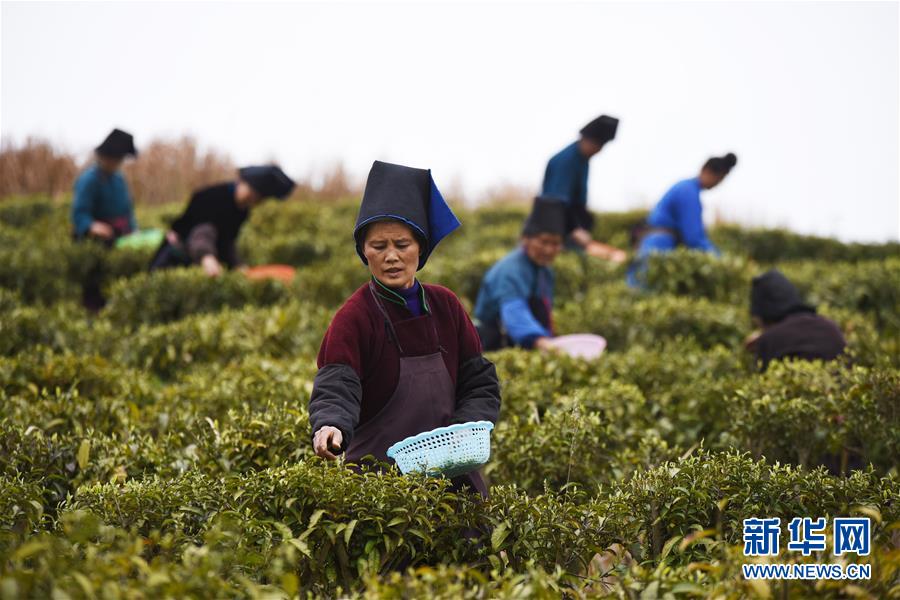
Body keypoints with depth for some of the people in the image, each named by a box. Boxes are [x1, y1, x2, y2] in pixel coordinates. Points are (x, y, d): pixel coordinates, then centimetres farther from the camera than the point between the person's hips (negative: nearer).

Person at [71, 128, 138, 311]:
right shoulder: (89, 179, -15)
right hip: (97, 241, -8)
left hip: (119, 239, 8)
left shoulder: (118, 178, 11)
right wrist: (91, 227, -42)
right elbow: (79, 213, -22)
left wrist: (133, 230, 5)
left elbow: (127, 210, 19)